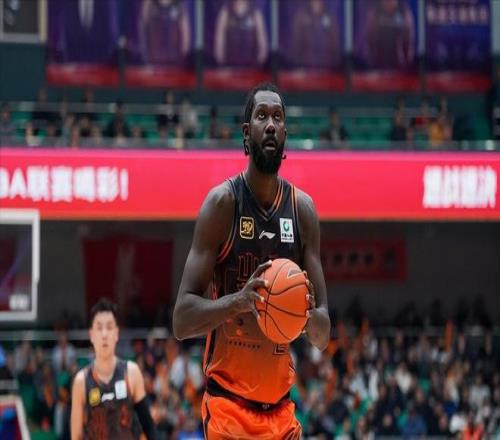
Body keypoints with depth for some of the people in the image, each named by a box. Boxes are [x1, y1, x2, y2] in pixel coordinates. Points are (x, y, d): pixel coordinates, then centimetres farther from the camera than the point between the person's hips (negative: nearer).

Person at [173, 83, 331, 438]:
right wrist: (237, 300, -28)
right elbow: (182, 321, -11)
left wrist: (309, 315, -15)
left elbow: (324, 336, 8)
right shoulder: (222, 202, -7)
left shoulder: (303, 208, 7)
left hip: (281, 409, 6)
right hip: (229, 405, -6)